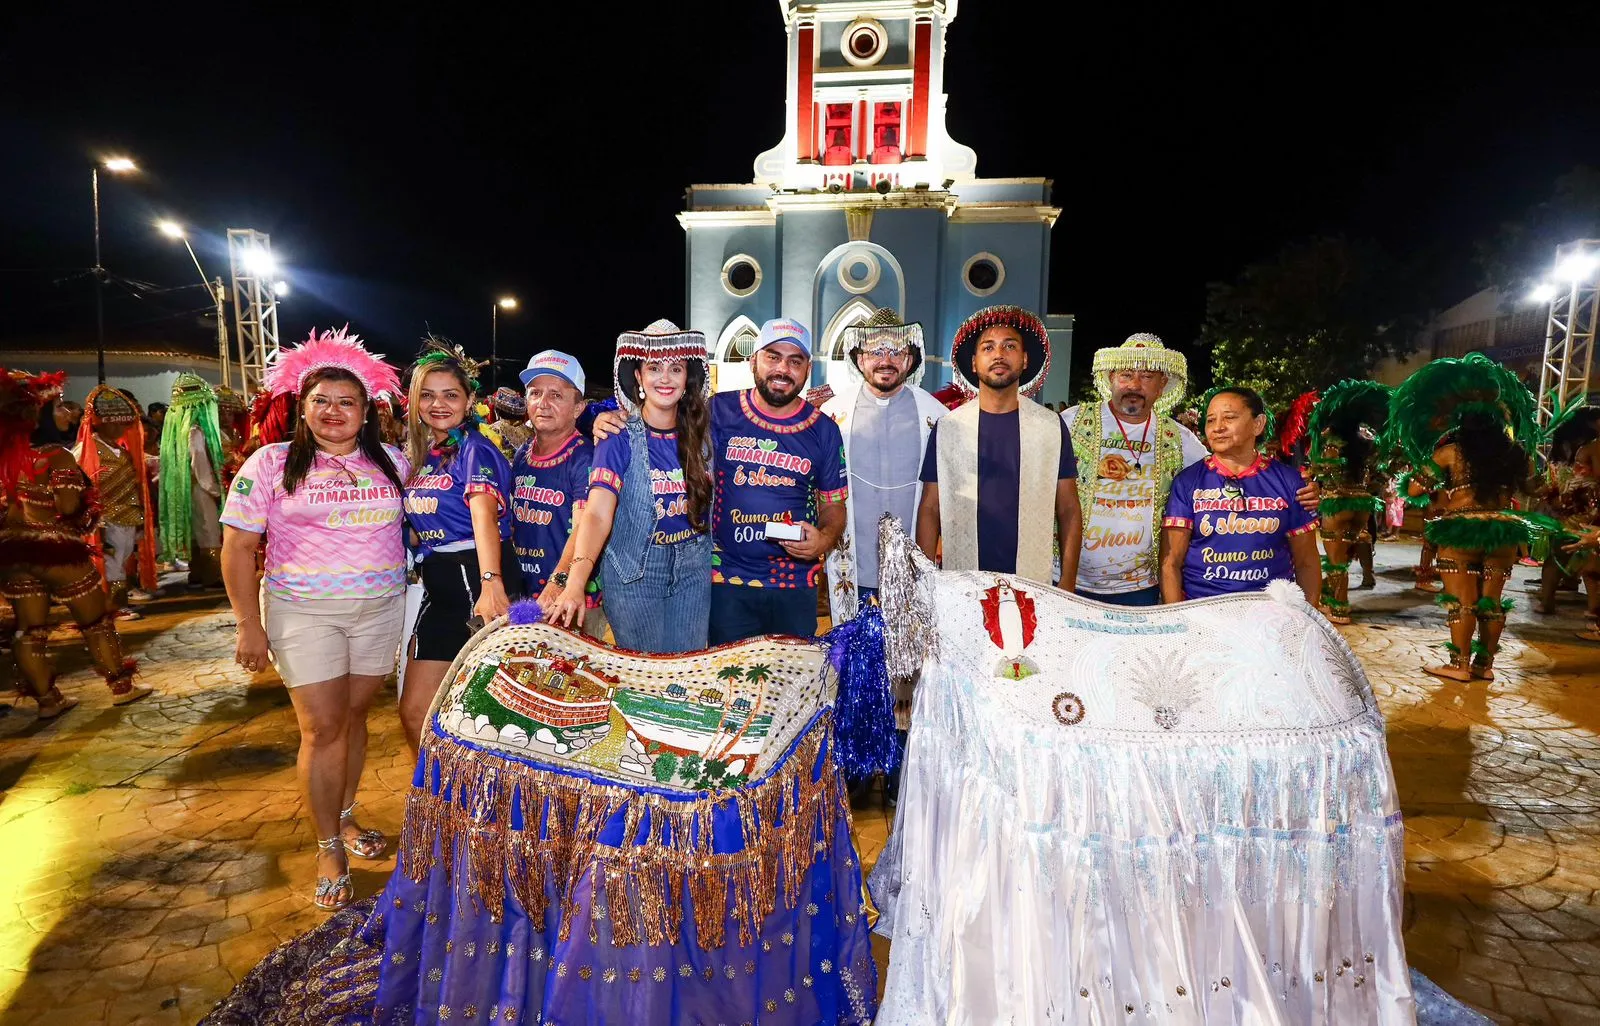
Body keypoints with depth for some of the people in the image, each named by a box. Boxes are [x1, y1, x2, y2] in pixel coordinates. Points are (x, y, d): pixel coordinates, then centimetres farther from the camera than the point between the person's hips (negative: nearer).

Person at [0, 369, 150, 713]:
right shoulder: (55, 457, -15)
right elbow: (70, 507, -21)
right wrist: (88, 510, -1)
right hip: (58, 552, -5)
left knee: (29, 630, 14)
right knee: (96, 621, 10)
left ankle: (47, 700, 22)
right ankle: (121, 687, 20)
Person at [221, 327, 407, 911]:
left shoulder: (391, 462, 6)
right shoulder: (271, 464, -2)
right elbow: (238, 546, -2)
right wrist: (249, 625, -6)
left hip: (381, 609, 3)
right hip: (303, 612, -2)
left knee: (354, 716, 11)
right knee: (322, 727, -2)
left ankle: (344, 817, 32)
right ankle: (330, 850, 13)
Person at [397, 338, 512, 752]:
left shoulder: (475, 448, -10)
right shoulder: (418, 454, 12)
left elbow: (484, 517, -28)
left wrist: (491, 584, -42)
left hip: (476, 581, -8)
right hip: (438, 589, 8)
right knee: (415, 711, 11)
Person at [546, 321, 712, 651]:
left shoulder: (702, 433, 2)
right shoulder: (620, 438, -9)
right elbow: (597, 514, -19)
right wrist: (574, 582, -31)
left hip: (693, 571, 3)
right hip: (633, 574, -3)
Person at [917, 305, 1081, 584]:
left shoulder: (1052, 426, 3)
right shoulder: (946, 427, 2)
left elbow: (1068, 511, 4)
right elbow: (930, 509, 3)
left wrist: (1068, 587, -2)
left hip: (1034, 583, 0)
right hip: (960, 585, 0)